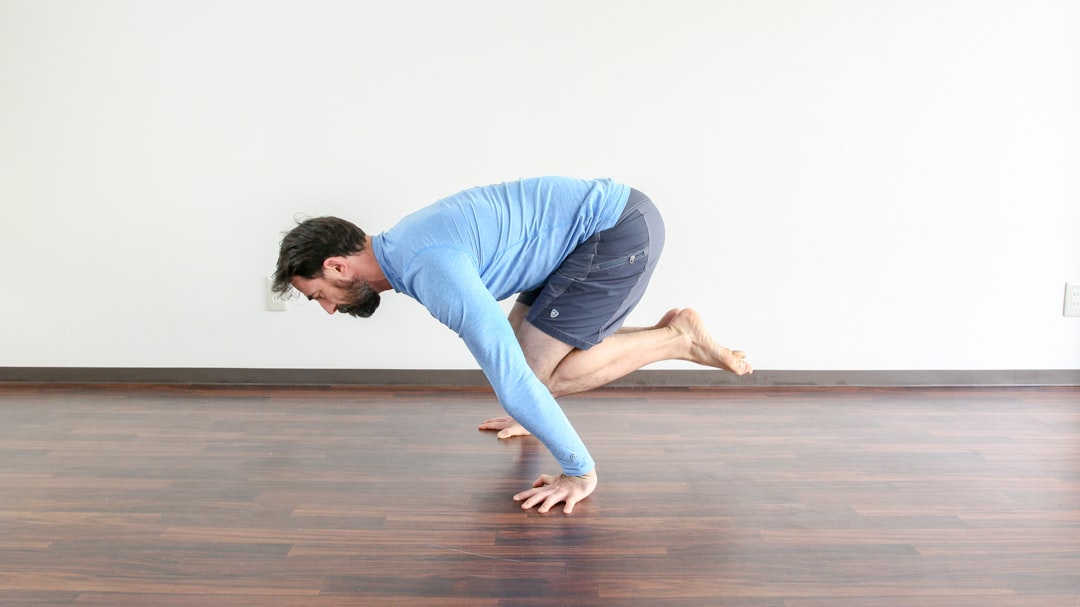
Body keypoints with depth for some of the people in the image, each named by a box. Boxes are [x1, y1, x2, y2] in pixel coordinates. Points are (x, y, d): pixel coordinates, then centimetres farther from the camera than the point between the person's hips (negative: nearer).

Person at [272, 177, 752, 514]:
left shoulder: (429, 269, -24)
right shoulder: (405, 244, 10)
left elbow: (511, 378, -29)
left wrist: (580, 471, -20)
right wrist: (529, 416, 35)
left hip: (620, 232, -10)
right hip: (613, 218, 10)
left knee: (533, 370, -9)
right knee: (522, 345, 13)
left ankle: (676, 339, 1)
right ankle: (670, 334, 17)